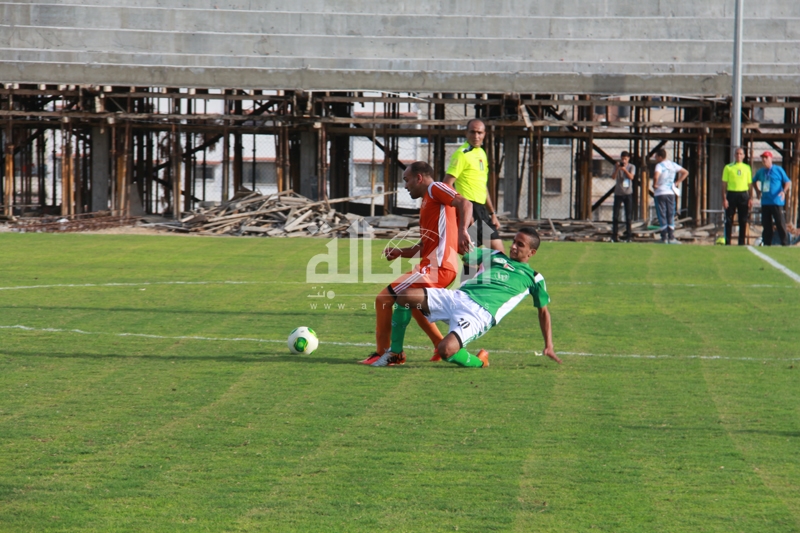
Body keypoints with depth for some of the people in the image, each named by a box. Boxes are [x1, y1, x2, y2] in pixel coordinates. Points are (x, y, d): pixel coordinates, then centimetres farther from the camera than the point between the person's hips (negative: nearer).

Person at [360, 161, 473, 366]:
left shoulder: (435, 188, -3)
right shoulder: (427, 202, 25)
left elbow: (464, 203, -21)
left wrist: (462, 231, -35)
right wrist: (400, 252, 13)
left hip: (436, 266, -11)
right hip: (437, 265, 11)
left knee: (384, 299, -10)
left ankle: (383, 353, -4)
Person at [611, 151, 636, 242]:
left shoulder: (632, 167, 2)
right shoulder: (617, 166, 3)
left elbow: (631, 177, -13)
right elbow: (614, 177, -9)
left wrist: (624, 169, -26)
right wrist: (617, 168, -24)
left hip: (628, 193, 0)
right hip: (618, 193, 0)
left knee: (628, 214, 2)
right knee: (615, 215, -3)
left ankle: (628, 234, 8)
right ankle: (614, 234, 1)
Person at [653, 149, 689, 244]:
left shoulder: (660, 165, -11)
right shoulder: (673, 165, 9)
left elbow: (656, 176, -30)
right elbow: (685, 172, 17)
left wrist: (655, 184, -13)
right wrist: (677, 182, 14)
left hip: (660, 193, -5)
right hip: (671, 193, 5)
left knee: (662, 216, -1)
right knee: (671, 216, 10)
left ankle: (664, 238, -1)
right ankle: (671, 238, 8)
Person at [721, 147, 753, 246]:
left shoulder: (747, 168, 11)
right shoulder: (728, 167, 5)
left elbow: (750, 184, 12)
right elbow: (724, 184, 2)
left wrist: (751, 198, 2)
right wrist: (724, 199, -7)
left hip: (743, 195, 2)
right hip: (731, 194, -2)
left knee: (743, 221, 3)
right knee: (729, 220, -2)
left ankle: (742, 242, 9)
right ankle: (727, 242, 2)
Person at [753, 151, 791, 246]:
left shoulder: (778, 170, -2)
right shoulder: (760, 172, 13)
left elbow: (787, 182, -1)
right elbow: (755, 181, 32)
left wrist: (784, 191, -17)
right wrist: (757, 190, 18)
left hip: (777, 202, -6)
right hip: (765, 202, 6)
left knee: (780, 223, -8)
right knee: (766, 224, 7)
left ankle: (785, 243, -7)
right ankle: (767, 244, 13)